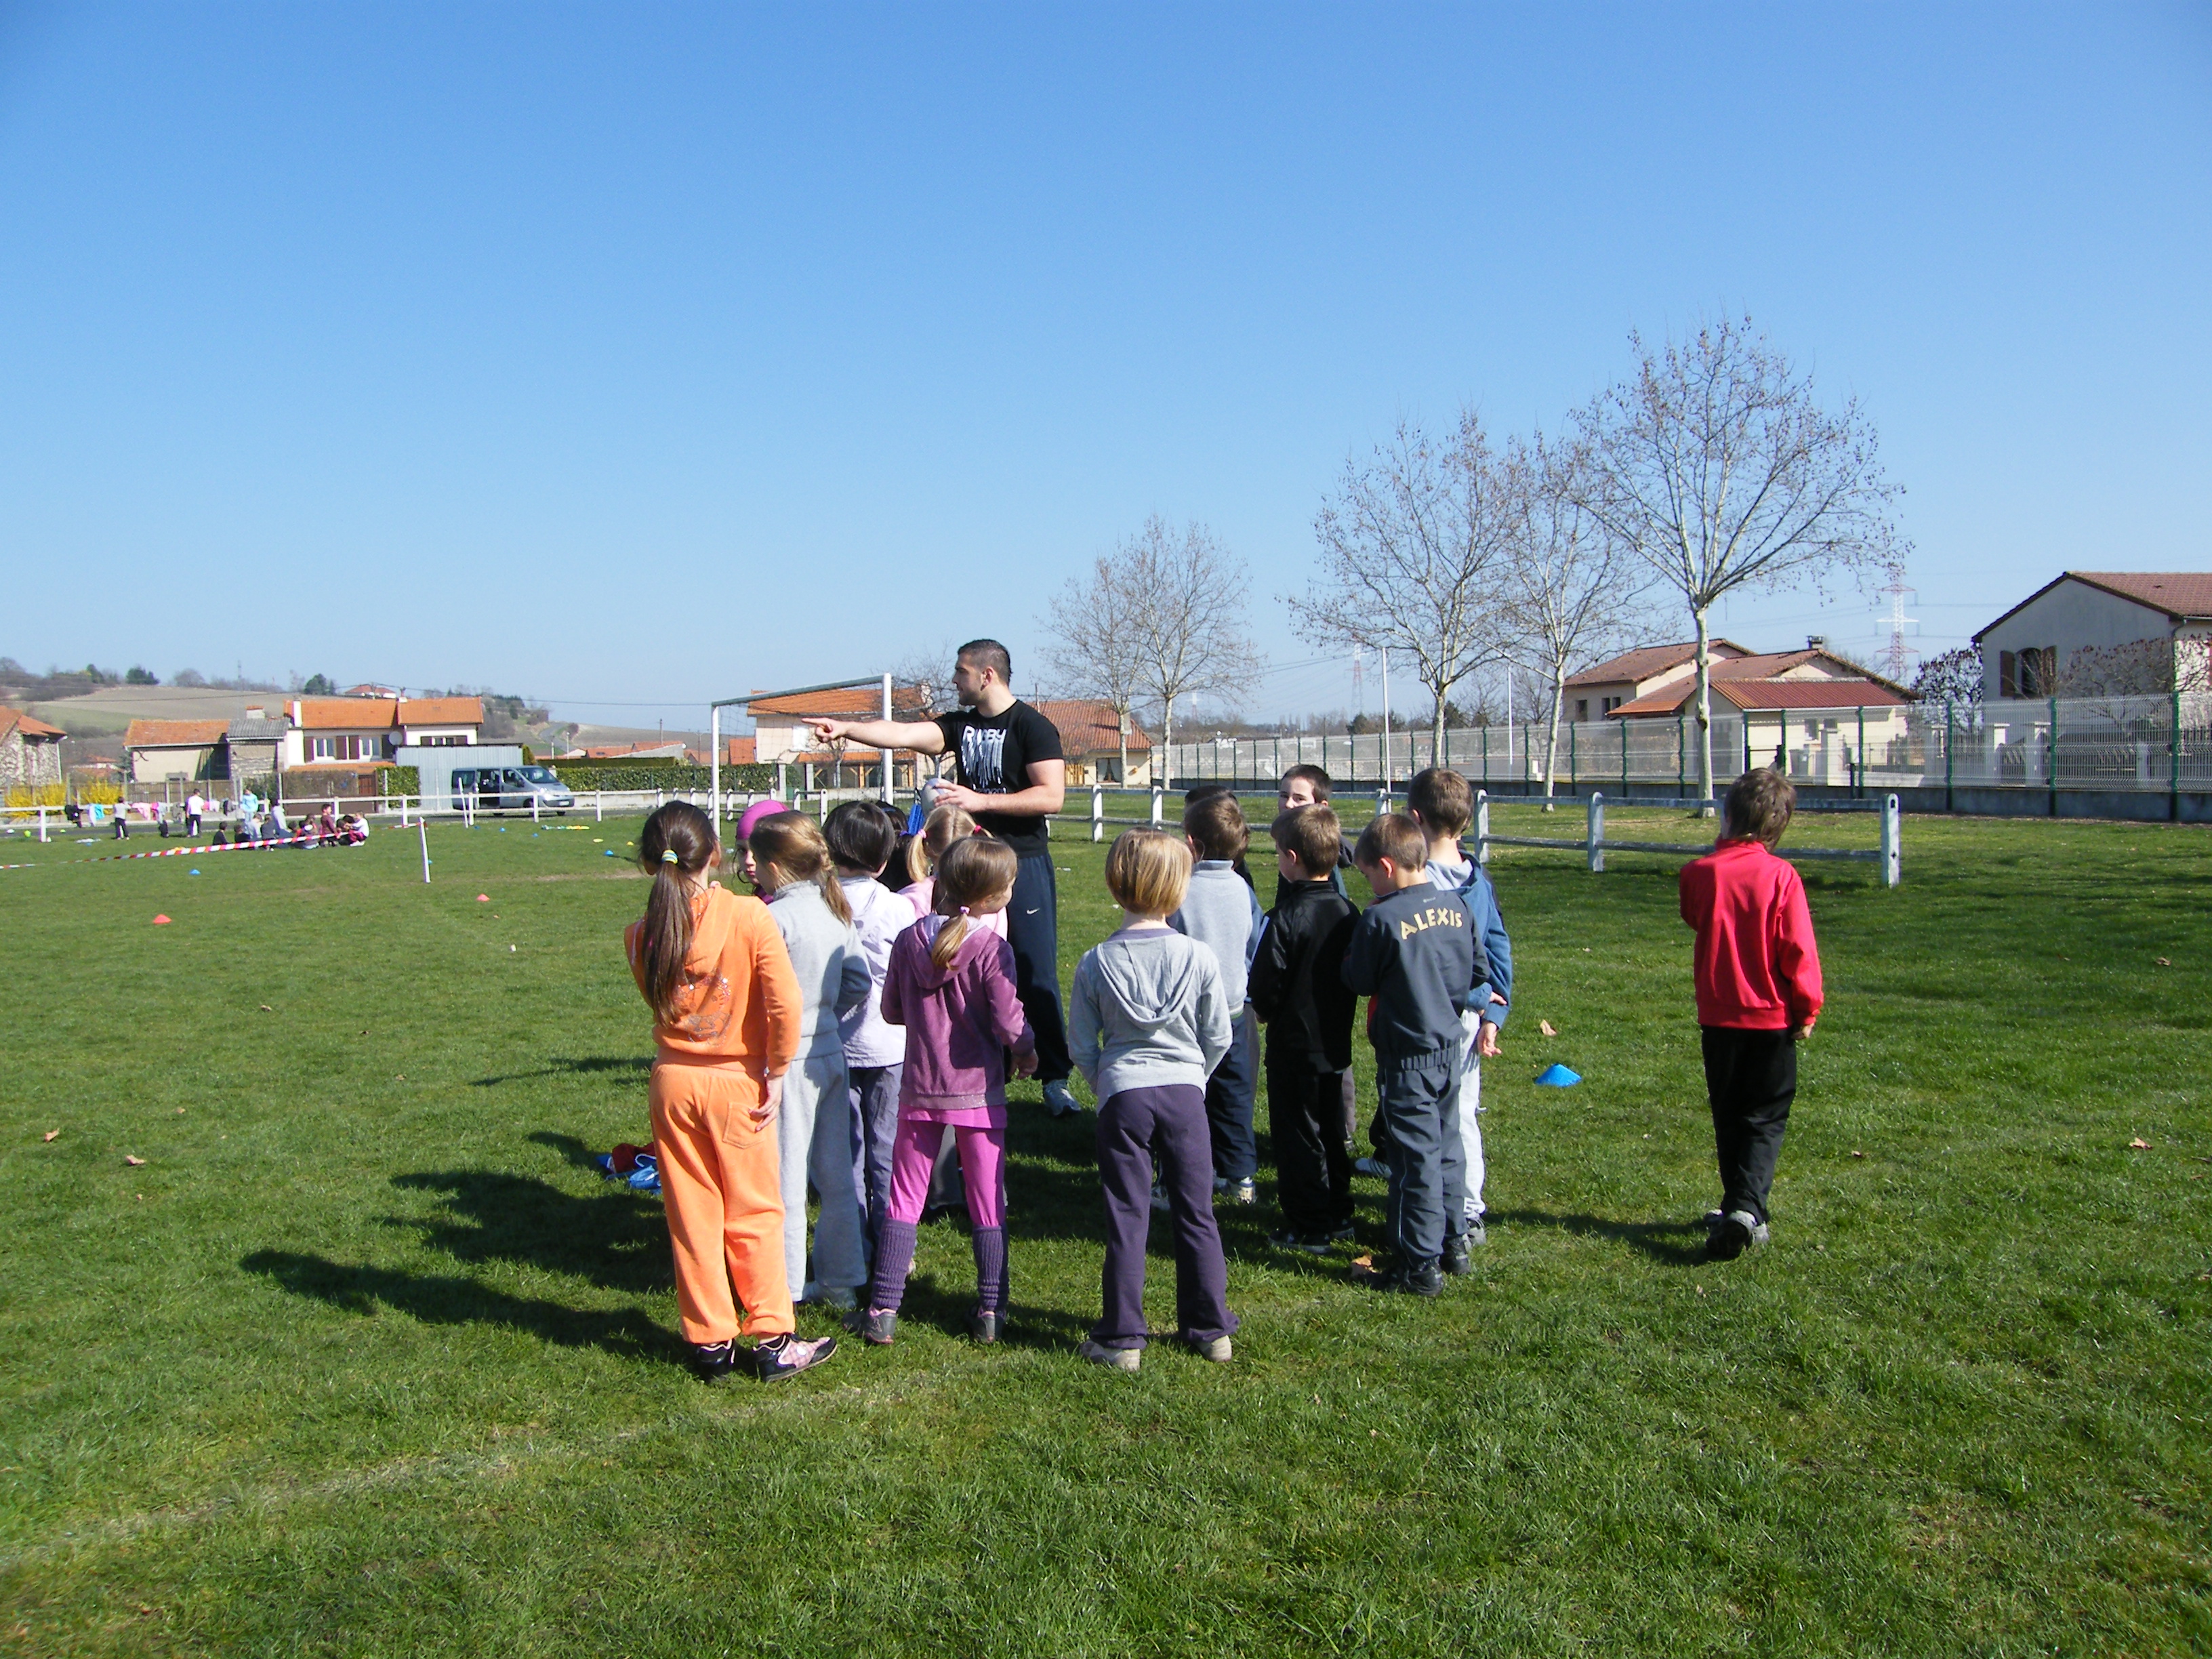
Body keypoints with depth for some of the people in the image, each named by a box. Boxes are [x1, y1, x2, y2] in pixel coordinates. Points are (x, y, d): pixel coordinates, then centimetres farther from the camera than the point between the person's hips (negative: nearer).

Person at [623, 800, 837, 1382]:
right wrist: (777, 1071, -8)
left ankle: (711, 1343, 22)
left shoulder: (642, 934, -6)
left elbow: (656, 999, 7)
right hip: (737, 1081, -3)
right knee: (754, 1214, 10)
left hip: (672, 1082, 3)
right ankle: (772, 1342, 16)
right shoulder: (748, 916, -16)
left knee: (692, 1216, 13)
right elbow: (785, 1002, -18)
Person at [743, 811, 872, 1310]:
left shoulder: (775, 918, -18)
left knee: (786, 1177, 4)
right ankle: (842, 1279, 25)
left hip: (788, 1059, -7)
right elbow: (859, 983, 10)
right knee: (835, 1174, 15)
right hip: (832, 1053, 7)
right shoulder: (837, 910, 5)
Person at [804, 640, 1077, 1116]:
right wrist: (846, 727, -16)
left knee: (1037, 978, -4)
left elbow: (1052, 796, -17)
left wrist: (979, 800, -20)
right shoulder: (960, 725, 11)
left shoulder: (1033, 727, -8)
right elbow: (904, 734, -2)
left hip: (1023, 867, -6)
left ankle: (1056, 1079, 5)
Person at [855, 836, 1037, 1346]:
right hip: (978, 1092, -3)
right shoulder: (992, 949, -16)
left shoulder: (909, 940, -2)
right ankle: (990, 1312, 16)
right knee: (987, 1204, 9)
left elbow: (891, 1010, 6)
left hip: (920, 1089, 3)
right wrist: (1027, 1051, 2)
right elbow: (1008, 1020, -18)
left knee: (904, 1199, 12)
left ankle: (883, 1310, 13)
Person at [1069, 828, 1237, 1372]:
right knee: (1196, 1214, 12)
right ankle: (1210, 1328, 22)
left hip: (1123, 1095, -1)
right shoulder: (1199, 957, -6)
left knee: (1126, 1219, 6)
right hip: (1185, 1092, 1)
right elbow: (1219, 1037, 2)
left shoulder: (1095, 963, -6)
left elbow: (1081, 1045, 0)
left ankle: (1122, 1338, 13)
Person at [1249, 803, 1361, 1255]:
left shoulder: (1287, 917, -21)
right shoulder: (1349, 912, -1)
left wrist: (1265, 1011, 3)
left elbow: (1266, 984, -17)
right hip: (1337, 1044, 7)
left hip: (1294, 1047, -7)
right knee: (1333, 1133, 19)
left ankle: (1309, 1228, 10)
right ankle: (1339, 1216, 28)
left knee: (1298, 1137, 4)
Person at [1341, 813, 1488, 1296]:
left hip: (1407, 1053, -7)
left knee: (1416, 1155, 0)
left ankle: (1421, 1264, 7)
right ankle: (1452, 1242, 30)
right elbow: (1480, 970, 8)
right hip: (1450, 1044, 7)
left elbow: (1358, 982, -10)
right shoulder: (1455, 906, 0)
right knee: (1447, 1144, 18)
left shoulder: (1381, 919, -19)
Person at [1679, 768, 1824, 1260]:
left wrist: (1722, 847, 12)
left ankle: (1737, 1208, 25)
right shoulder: (1780, 875, -13)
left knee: (1728, 1118, 16)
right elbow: (1799, 950, -11)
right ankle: (1747, 1208, -12)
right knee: (1764, 1119, 5)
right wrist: (1807, 1010, 2)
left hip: (1717, 1017, 2)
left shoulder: (1700, 872, -6)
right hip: (1772, 1017, -2)